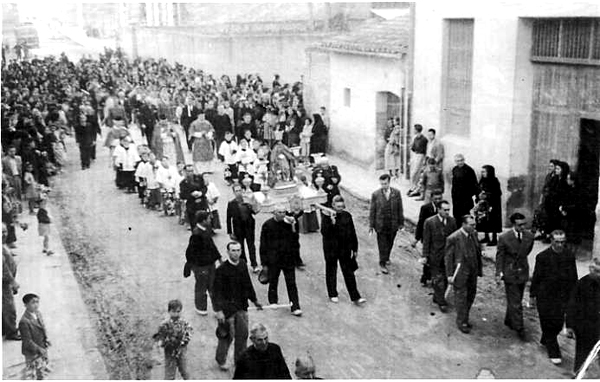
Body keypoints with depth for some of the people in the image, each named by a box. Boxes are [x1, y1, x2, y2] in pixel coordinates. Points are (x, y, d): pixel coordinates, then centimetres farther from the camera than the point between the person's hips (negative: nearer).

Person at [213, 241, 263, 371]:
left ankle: (240, 359, 31)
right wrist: (219, 311, -21)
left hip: (242, 306, 6)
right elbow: (217, 291, -16)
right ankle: (221, 360, 28)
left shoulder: (243, 264, 1)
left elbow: (248, 284, 14)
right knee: (227, 335, 6)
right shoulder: (221, 269, -18)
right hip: (227, 307, -6)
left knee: (243, 334, 12)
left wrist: (254, 300, 20)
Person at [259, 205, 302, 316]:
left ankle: (295, 307, 2)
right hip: (273, 260, -1)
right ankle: (273, 302, 31)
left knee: (291, 284, 0)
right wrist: (264, 262, -5)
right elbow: (263, 245, -3)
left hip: (288, 259, 1)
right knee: (273, 283, 12)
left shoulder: (289, 223, 2)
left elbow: (295, 240, 5)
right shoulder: (267, 225, -6)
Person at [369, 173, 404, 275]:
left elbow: (400, 209, 5)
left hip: (393, 224, 2)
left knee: (390, 243, 16)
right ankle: (382, 264, 12)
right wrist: (371, 225, -2)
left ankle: (386, 258, 40)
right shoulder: (375, 194, -6)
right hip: (380, 225, -2)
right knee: (382, 244, 0)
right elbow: (372, 211, -2)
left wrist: (401, 222, 6)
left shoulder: (396, 193, -2)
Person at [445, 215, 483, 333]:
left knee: (471, 295, 14)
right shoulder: (453, 238, -16)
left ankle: (464, 319, 30)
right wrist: (449, 275, -13)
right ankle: (461, 322, 14)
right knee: (461, 296, 1)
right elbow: (448, 257, -12)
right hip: (460, 272, -7)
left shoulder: (474, 234, 3)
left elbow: (478, 252, 14)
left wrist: (480, 268, 15)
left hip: (472, 271, 7)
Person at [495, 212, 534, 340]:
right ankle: (519, 328, 9)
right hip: (510, 273, -5)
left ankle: (509, 321, 38)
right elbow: (499, 256, -10)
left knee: (516, 300, 18)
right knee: (515, 304, -2)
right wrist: (499, 273, -16)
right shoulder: (504, 238, -17)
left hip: (523, 272, 5)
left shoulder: (529, 236, -6)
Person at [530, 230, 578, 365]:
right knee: (548, 323, -1)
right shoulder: (542, 256, -7)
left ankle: (545, 340, 34)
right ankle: (553, 353, 7)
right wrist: (532, 295, -1)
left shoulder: (569, 256, 1)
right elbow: (536, 277, -3)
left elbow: (573, 278, 7)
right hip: (545, 296, -3)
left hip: (562, 296, 3)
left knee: (558, 323, 7)